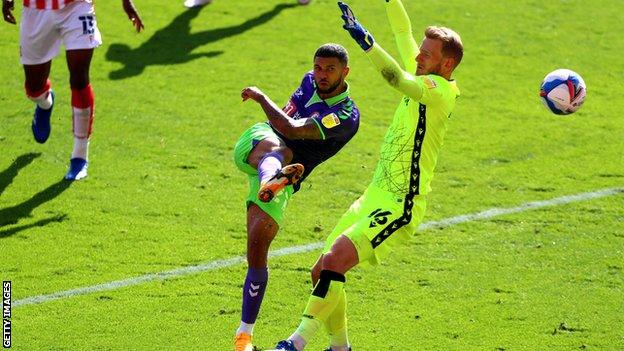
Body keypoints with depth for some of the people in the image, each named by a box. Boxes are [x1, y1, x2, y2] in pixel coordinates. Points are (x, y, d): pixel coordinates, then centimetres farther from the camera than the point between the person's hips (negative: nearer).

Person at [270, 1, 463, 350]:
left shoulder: (440, 90, -14)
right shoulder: (424, 82, 11)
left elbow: (399, 80, -35)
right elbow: (404, 33, 24)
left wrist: (368, 43, -47)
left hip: (399, 208, -10)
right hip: (375, 197, 10)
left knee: (333, 262, -24)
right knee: (322, 270, 8)